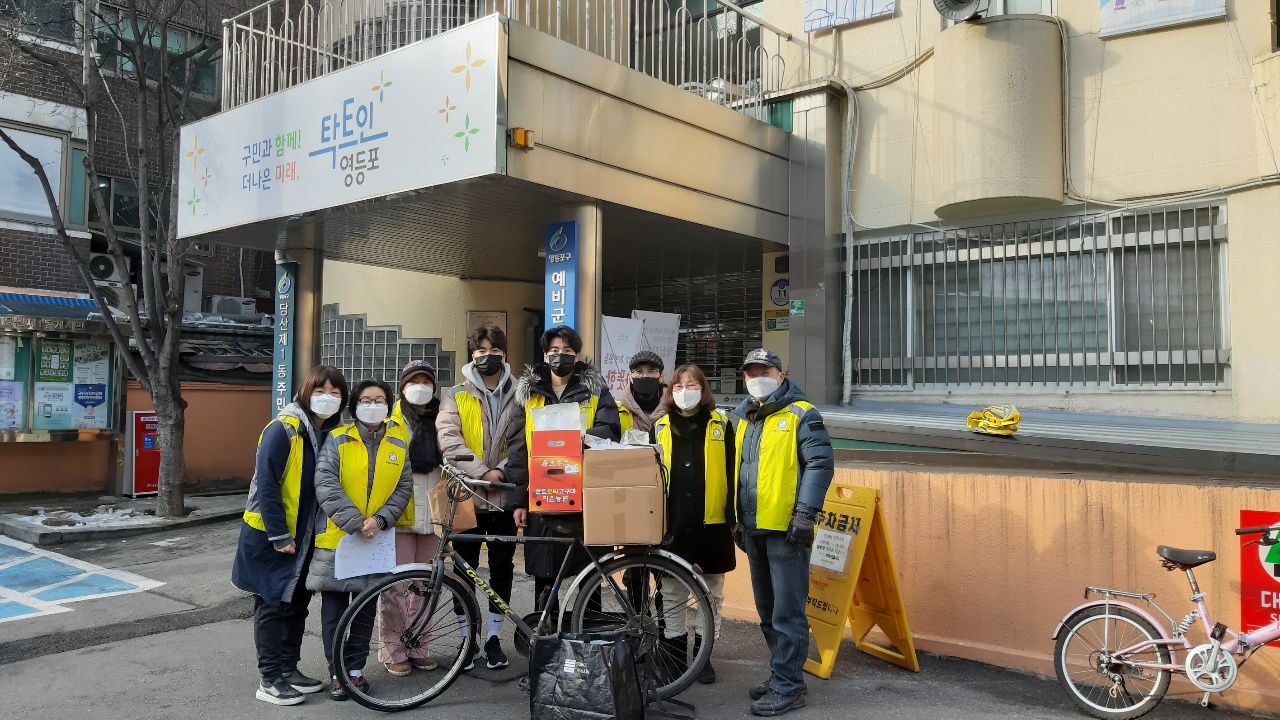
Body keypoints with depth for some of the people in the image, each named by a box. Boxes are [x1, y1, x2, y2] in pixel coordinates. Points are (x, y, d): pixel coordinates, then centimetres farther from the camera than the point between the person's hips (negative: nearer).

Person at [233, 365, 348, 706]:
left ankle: (289, 669, 26)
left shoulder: (330, 433, 4)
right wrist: (279, 536, -19)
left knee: (298, 603, 13)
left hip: (304, 535, 7)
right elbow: (266, 485, -21)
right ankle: (270, 680, 11)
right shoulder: (283, 430, -18)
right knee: (272, 605, 1)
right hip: (270, 536, -7)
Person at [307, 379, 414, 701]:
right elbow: (325, 484, -12)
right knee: (334, 608, 4)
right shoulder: (337, 439, -3)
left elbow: (404, 488, 3)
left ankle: (356, 668, 24)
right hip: (337, 536, -2)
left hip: (376, 539, 2)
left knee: (366, 607, 11)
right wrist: (355, 522, -19)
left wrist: (379, 520, -12)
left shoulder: (399, 443, 5)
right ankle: (337, 672, 16)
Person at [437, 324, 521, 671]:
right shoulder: (456, 396, 3)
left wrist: (503, 469, -15)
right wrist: (482, 472, -19)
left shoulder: (518, 396, 6)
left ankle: (494, 638, 22)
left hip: (505, 496, 1)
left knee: (502, 569, 9)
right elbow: (449, 440, -10)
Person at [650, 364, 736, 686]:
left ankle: (703, 653, 21)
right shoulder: (660, 428, 7)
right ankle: (673, 652, 20)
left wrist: (733, 517, -4)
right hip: (671, 524, 1)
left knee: (710, 593, 9)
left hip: (711, 525, -1)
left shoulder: (720, 426, 2)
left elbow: (731, 475, 1)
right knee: (671, 592, 8)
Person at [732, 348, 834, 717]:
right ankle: (782, 674, 27)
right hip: (754, 530, 8)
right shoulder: (744, 419, 16)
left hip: (786, 530, -8)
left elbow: (821, 463, -12)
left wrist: (805, 513, -19)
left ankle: (788, 686, 4)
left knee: (787, 611, -5)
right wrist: (738, 519, 20)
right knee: (767, 610, 15)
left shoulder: (800, 414, -6)